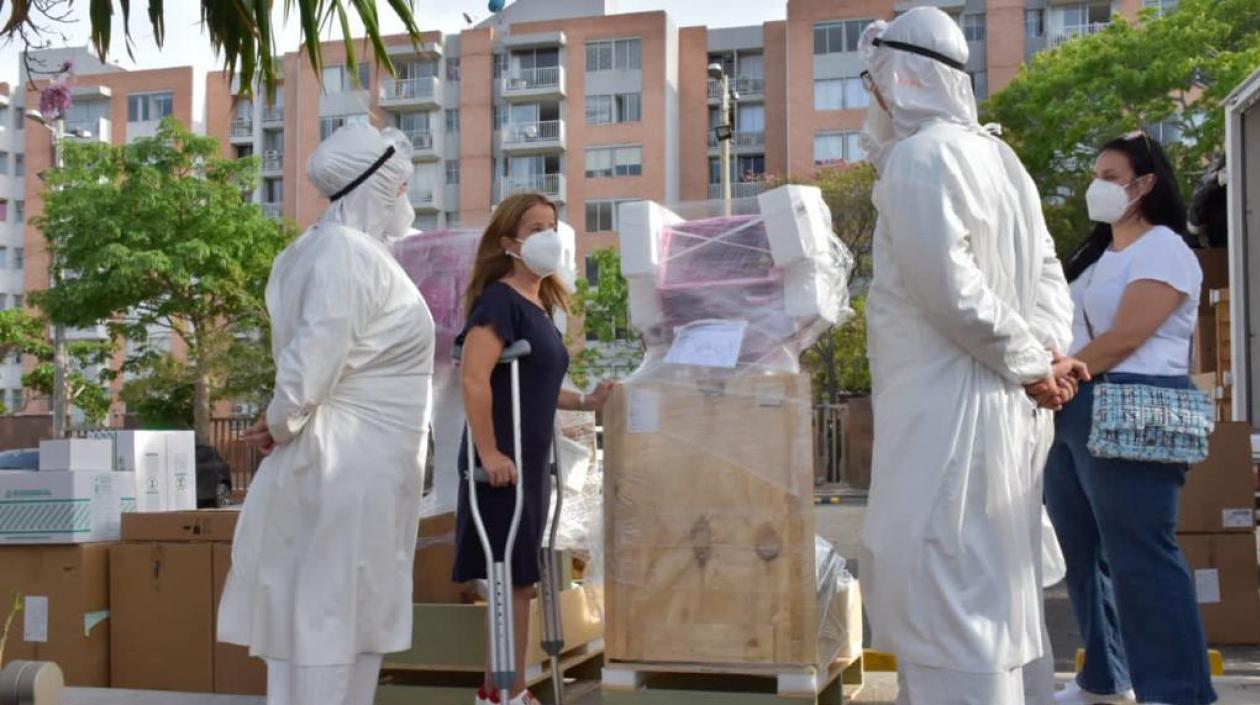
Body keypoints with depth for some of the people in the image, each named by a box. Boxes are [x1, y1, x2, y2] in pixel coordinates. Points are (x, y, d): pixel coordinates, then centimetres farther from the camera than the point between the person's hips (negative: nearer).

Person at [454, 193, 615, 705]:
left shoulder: (540, 305, 15)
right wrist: (488, 453, -24)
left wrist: (585, 402, 14)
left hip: (532, 462, 9)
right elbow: (473, 378, -24)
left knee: (519, 578, 14)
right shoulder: (500, 299, -13)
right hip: (504, 462, -9)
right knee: (511, 577, -4)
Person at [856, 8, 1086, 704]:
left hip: (945, 405, -9)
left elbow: (950, 287, -20)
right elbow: (1045, 271, 15)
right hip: (992, 405, 9)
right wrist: (1047, 356, 2)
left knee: (936, 590, -5)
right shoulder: (993, 154, 16)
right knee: (977, 585, 16)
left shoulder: (919, 156, -13)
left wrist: (1030, 366, -9)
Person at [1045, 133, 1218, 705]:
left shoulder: (1162, 250, -6)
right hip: (1075, 412, 9)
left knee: (1138, 556, -10)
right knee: (1086, 552, 12)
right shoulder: (1098, 254, 22)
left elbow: (1124, 339, -16)